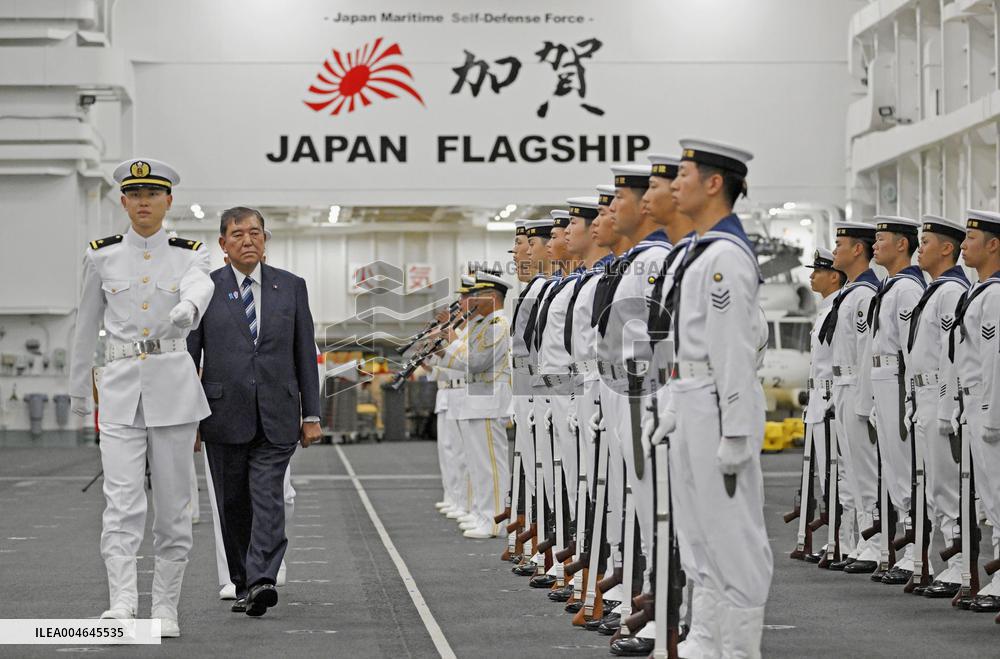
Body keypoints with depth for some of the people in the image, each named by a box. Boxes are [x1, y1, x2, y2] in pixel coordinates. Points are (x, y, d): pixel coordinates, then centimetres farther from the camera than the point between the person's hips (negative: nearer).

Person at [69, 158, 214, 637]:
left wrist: (187, 309, -46)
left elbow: (199, 286, -22)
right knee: (122, 503, -13)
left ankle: (165, 609, 12)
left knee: (173, 507, 4)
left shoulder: (189, 254, 2)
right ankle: (121, 603, -23)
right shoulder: (102, 256, 5)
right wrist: (78, 390, 20)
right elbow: (86, 326, 15)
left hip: (174, 386, 0)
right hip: (119, 387, 0)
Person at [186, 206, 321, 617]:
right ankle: (243, 584, 16)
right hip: (224, 414, 0)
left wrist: (311, 415, 4)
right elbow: (189, 356, 4)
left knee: (268, 499, -12)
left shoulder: (291, 287, 8)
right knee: (233, 505, 6)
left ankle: (262, 581, -22)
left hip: (276, 417, 0)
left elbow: (305, 353, 9)